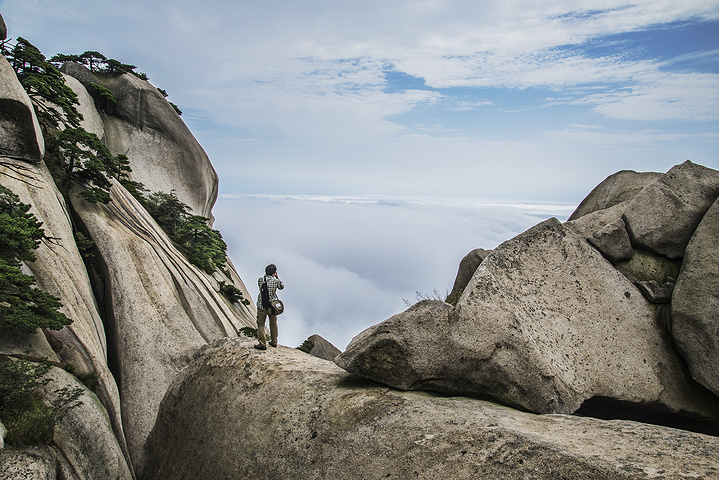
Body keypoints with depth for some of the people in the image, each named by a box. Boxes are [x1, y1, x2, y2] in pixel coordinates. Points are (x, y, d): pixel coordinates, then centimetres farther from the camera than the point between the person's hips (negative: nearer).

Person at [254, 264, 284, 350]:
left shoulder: (260, 280, -8)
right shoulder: (276, 281, -10)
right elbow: (282, 287, 9)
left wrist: (267, 275, 11)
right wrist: (277, 277, 12)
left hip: (261, 306, -1)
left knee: (260, 325, 8)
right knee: (273, 324, 18)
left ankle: (262, 344, 5)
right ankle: (274, 342, 30)